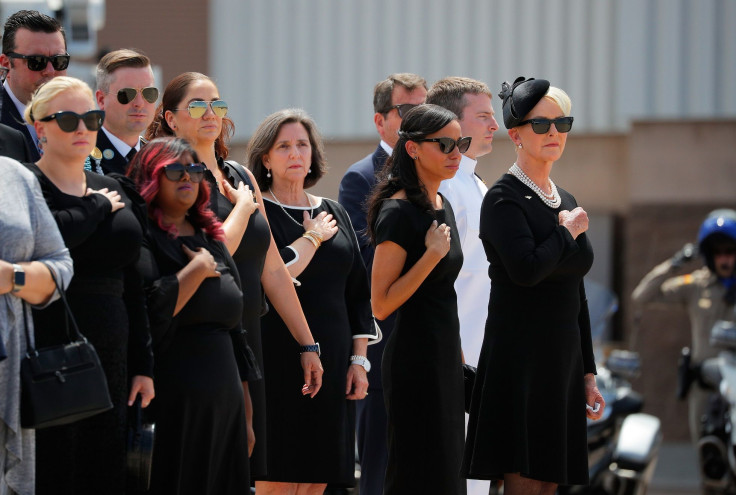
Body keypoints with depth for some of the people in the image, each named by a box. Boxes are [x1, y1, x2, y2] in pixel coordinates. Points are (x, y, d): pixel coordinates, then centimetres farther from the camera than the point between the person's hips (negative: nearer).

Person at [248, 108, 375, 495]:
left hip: (331, 363, 5)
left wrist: (359, 360, 8)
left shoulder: (334, 213, 16)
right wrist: (313, 237, -5)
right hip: (278, 359, -5)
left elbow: (358, 293, 16)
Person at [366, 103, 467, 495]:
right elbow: (381, 304, -18)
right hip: (414, 356, -9)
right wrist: (432, 254, -22)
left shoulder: (443, 206, 13)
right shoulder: (398, 213, -14)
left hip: (445, 359, 9)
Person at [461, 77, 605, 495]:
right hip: (519, 361, -8)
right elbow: (526, 269, -24)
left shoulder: (566, 201, 16)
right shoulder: (504, 199, -7)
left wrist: (587, 373, 17)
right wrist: (568, 231, -8)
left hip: (563, 359, 8)